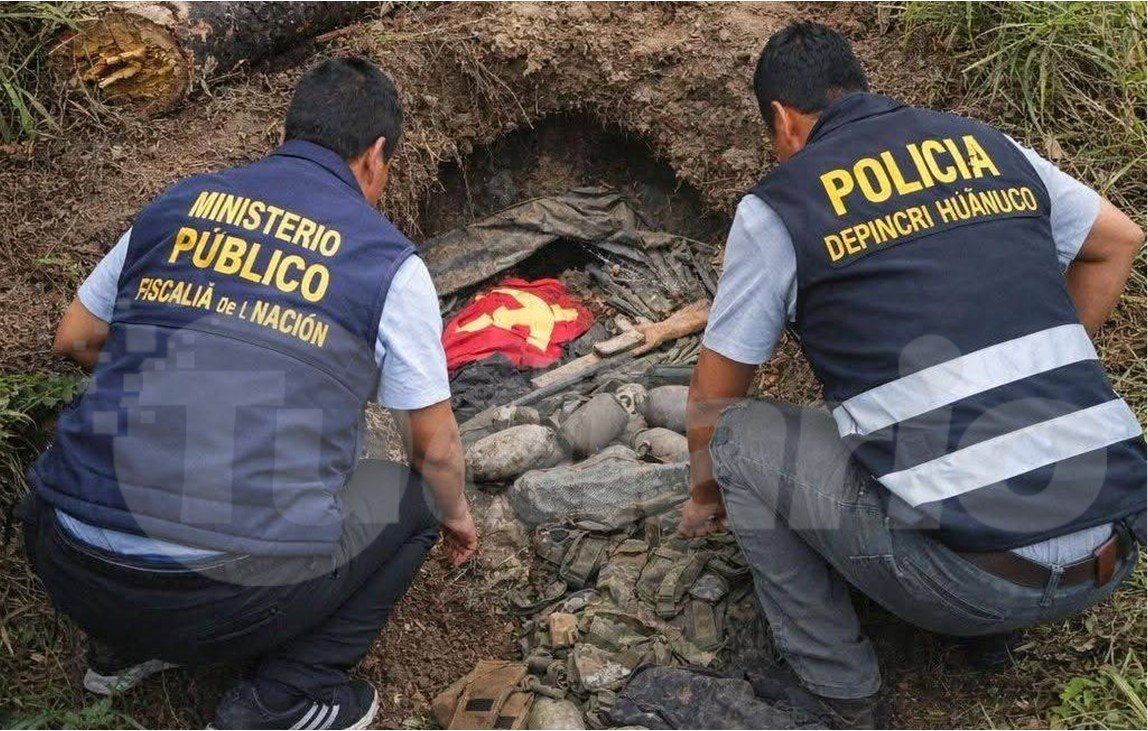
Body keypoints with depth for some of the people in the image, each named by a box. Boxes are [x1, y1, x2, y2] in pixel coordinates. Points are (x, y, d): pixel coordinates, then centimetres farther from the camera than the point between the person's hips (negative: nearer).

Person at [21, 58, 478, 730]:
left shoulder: (179, 202, 10)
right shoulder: (387, 261, 0)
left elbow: (75, 340, 21)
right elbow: (435, 447, 7)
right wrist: (455, 515, 29)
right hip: (224, 598, -5)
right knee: (412, 496, 18)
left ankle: (127, 649, 27)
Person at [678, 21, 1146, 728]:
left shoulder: (779, 205, 0)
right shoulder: (988, 145, 13)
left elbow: (713, 399, 11)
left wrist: (705, 496, 30)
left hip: (972, 579, -6)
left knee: (738, 433, 10)